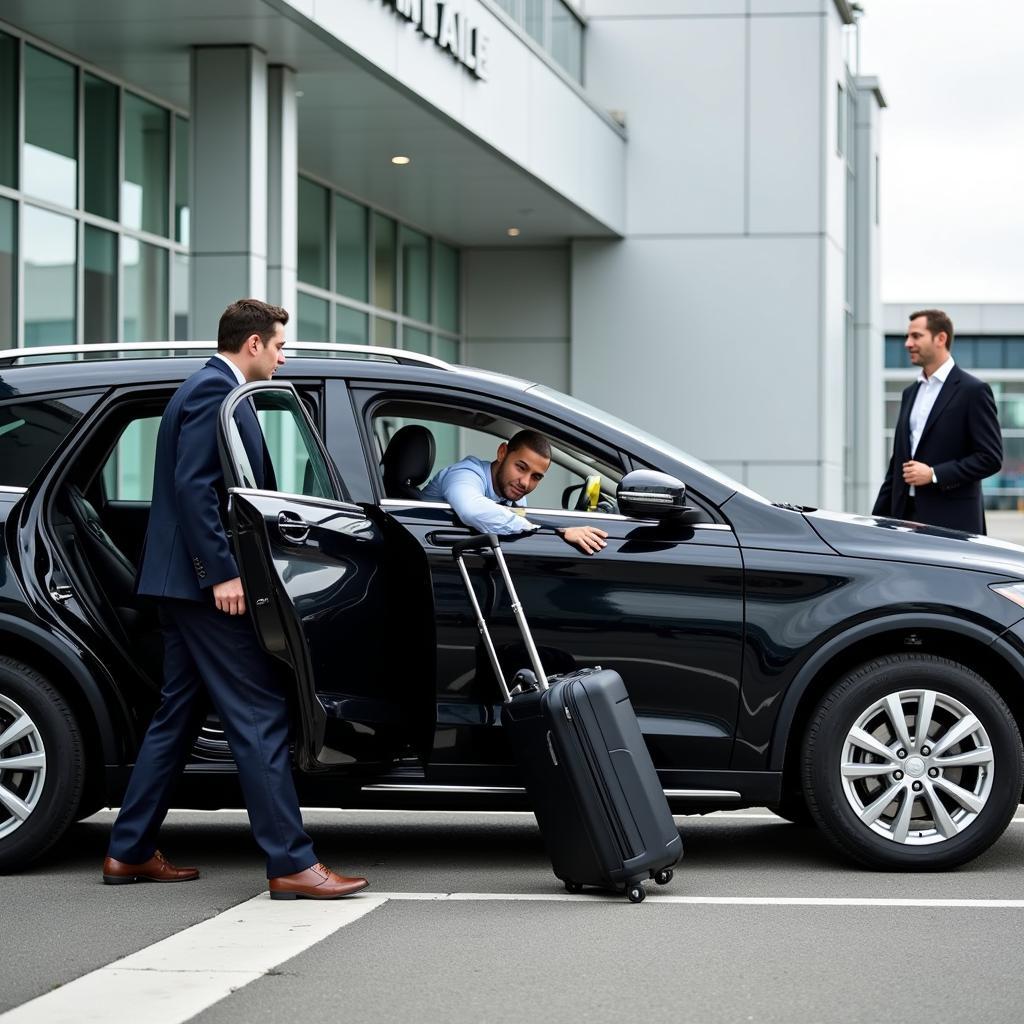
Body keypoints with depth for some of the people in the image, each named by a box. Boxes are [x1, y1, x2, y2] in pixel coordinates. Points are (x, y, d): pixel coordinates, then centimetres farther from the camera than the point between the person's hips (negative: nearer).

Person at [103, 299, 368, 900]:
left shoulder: (213, 389, 19)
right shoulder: (215, 391, -13)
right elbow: (192, 486, -21)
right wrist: (222, 573, -23)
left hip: (187, 582, 11)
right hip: (205, 581, -11)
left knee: (178, 716, 15)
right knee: (260, 717, -10)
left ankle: (131, 853, 20)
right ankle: (291, 864, -11)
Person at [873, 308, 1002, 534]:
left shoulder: (973, 391, -3)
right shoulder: (911, 393, 19)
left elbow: (991, 458, -9)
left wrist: (934, 474, -15)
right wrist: (878, 518, 15)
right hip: (906, 516, 6)